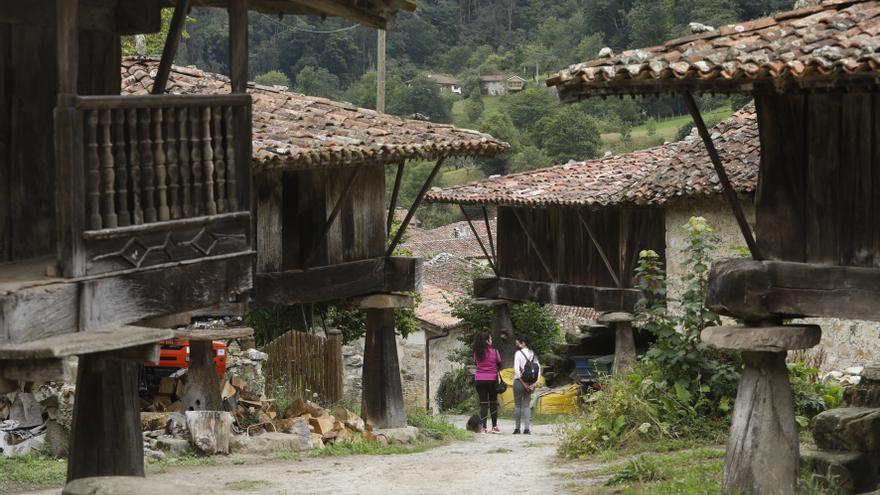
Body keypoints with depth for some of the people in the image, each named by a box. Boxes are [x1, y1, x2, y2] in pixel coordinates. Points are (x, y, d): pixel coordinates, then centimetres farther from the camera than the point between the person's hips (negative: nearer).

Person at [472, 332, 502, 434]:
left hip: (479, 380, 2)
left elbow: (475, 363, 9)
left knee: (483, 403, 3)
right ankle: (494, 426, 14)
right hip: (492, 379, -2)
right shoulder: (494, 351, -7)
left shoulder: (476, 353, -1)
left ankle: (483, 427, -2)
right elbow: (499, 364, 3)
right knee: (493, 402, 11)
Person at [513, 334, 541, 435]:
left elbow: (516, 370, -16)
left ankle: (517, 428, 7)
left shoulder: (519, 353, -10)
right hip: (530, 382, 5)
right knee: (527, 405, 8)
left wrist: (523, 383, -12)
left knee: (517, 405, 5)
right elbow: (538, 368, 4)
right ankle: (526, 428, 2)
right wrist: (535, 382, -1)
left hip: (519, 381, -5)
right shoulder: (532, 354, 7)